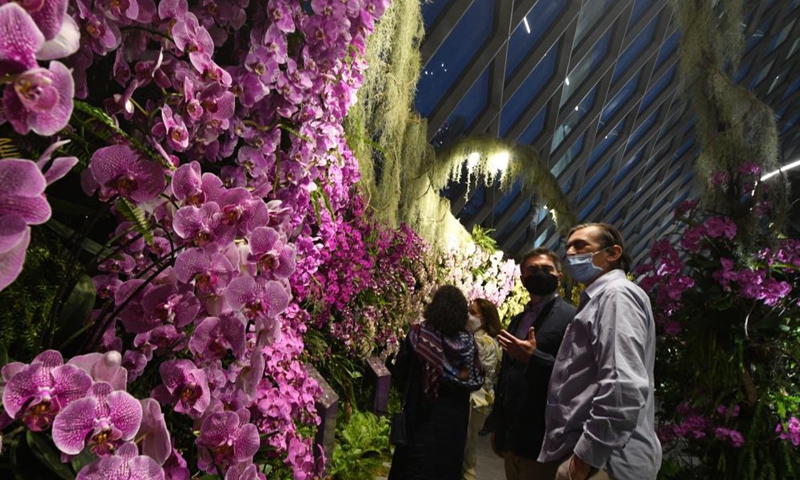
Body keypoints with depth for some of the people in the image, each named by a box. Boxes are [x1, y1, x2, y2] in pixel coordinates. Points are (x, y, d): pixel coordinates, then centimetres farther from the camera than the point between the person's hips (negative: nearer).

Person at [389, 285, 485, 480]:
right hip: (454, 418, 2)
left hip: (423, 416, -2)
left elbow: (399, 373, -8)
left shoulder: (418, 334, -14)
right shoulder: (468, 341, -9)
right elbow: (477, 381, -3)